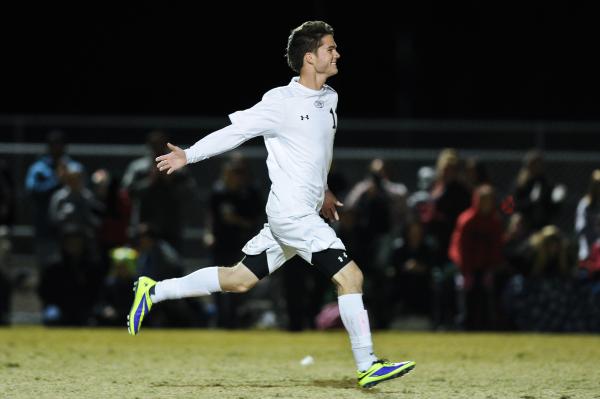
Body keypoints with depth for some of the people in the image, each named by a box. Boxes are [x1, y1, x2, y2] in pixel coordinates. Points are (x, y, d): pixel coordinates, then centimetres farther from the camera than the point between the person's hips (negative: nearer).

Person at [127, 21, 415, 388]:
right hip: (291, 212, -9)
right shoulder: (281, 102, -14)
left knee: (239, 280, 13)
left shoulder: (330, 98, 12)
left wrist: (322, 191, 31)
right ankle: (367, 367, -6)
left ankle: (153, 292, 22)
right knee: (351, 276, -12)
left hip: (305, 213, 9)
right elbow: (234, 131, -10)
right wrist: (188, 155, -12)